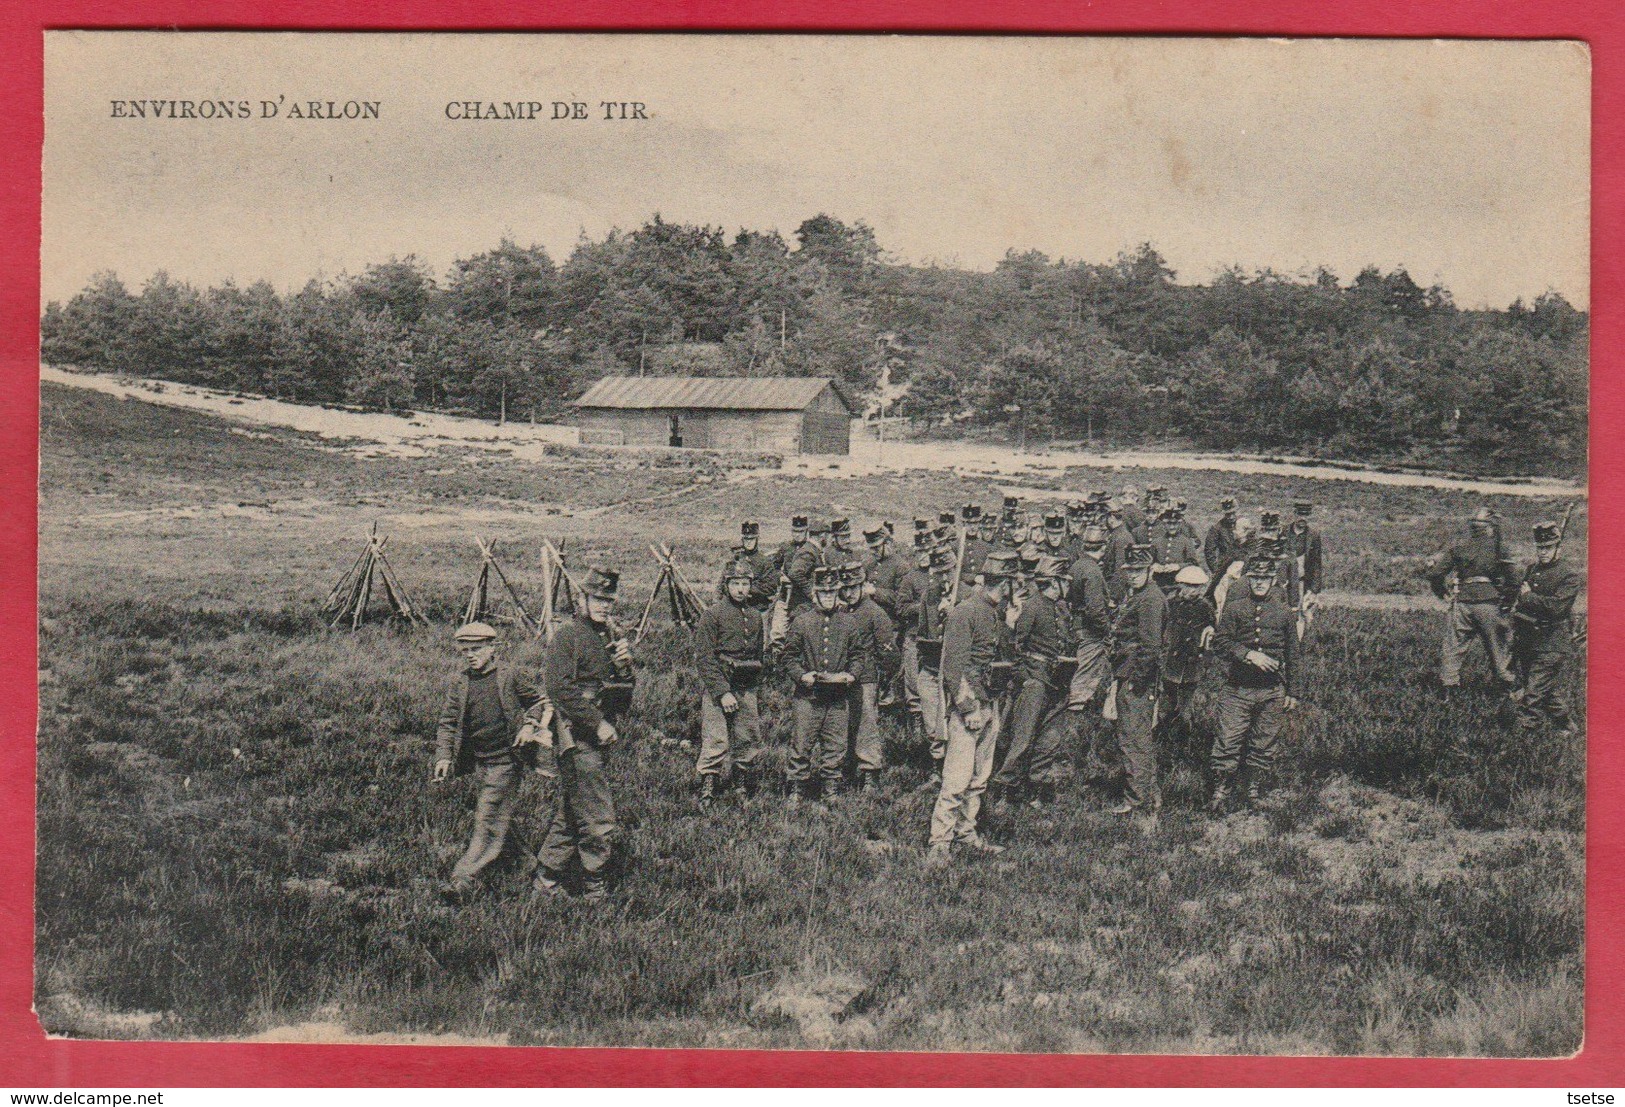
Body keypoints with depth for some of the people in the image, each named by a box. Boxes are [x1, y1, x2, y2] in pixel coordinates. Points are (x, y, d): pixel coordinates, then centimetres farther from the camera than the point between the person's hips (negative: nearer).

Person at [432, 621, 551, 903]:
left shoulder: (510, 675, -1)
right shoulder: (459, 683, 7)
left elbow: (540, 701, 10)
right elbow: (447, 722, 8)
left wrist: (529, 726, -6)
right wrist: (443, 756, -4)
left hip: (505, 760, -5)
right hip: (477, 761, 5)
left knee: (488, 821, -11)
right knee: (492, 820, 13)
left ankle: (463, 879, -17)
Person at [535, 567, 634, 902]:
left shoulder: (614, 636, 15)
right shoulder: (566, 636, -8)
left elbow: (625, 696, 17)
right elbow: (561, 689, -17)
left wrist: (624, 667, -5)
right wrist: (598, 724, -18)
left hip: (601, 735, 8)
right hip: (577, 736, -8)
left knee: (568, 816, 15)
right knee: (599, 823, -8)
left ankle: (547, 880, 24)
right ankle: (594, 892, 2)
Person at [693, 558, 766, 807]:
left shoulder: (755, 616, 12)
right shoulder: (712, 614, -7)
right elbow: (705, 658, -12)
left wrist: (755, 687, 16)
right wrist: (722, 692, -17)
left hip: (747, 688, 6)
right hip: (717, 686, -6)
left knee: (749, 740, 10)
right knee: (715, 741, -11)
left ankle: (742, 787, 24)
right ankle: (706, 793, -7)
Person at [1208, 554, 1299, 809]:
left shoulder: (1284, 613, 9)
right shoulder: (1234, 608, 4)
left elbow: (1292, 656, 13)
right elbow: (1220, 643, -3)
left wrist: (1292, 692, 11)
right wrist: (1248, 655, -16)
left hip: (1273, 692, 2)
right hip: (1237, 688, -2)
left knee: (1264, 746, 7)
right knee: (1227, 742, -5)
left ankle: (1255, 793, 19)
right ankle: (1220, 792, 3)